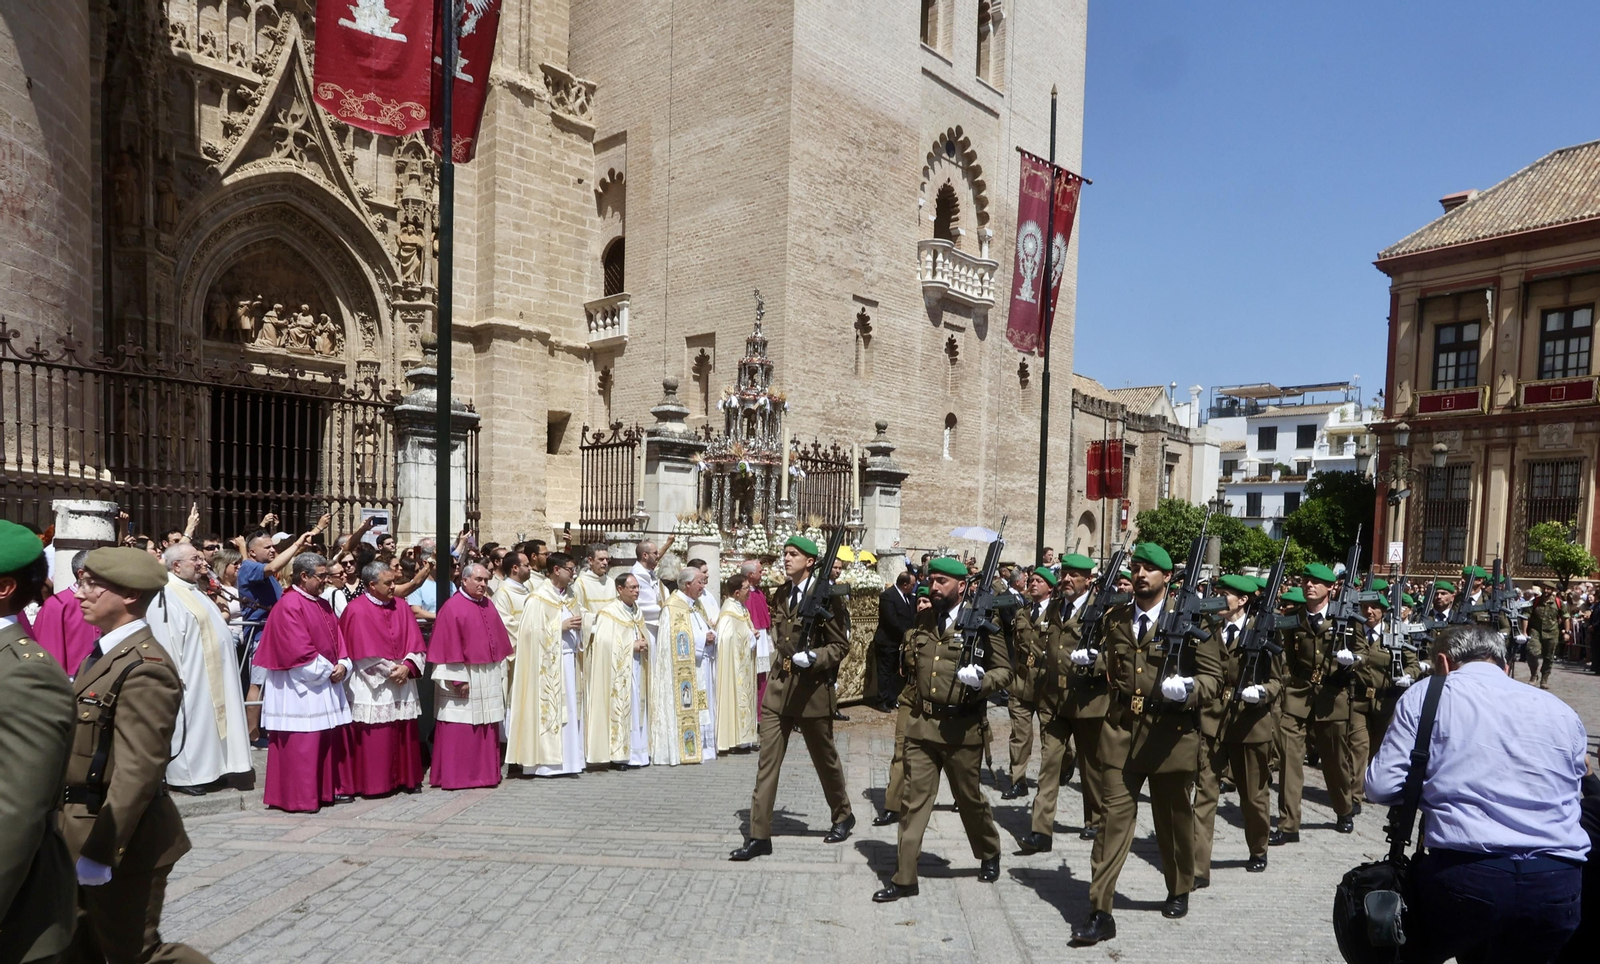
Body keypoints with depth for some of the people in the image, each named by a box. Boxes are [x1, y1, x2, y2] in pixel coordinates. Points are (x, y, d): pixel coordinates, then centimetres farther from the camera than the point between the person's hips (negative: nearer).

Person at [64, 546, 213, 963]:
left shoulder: (144, 668, -22)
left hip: (122, 839, -9)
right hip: (79, 833, 9)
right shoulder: (105, 655, 9)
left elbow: (137, 773, -25)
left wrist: (99, 852, -24)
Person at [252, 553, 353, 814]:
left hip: (327, 685, 9)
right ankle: (300, 798, 4)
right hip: (302, 687, -9)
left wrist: (343, 665, -4)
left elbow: (337, 639, 14)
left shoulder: (323, 605, 13)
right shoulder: (288, 606, -14)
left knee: (332, 739, 13)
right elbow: (299, 651, -19)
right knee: (302, 744, -4)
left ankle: (331, 788, 22)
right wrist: (327, 671, -12)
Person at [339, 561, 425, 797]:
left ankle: (405, 778, 19)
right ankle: (373, 784, 9)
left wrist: (407, 667, -11)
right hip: (373, 687, -5)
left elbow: (415, 644, 5)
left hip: (402, 684, 5)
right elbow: (364, 653, -12)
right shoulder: (356, 610, -9)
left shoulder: (400, 607, 8)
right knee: (374, 739, -1)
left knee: (404, 735, 9)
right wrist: (390, 671, -11)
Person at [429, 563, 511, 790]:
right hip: (464, 677, -7)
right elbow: (448, 647, -13)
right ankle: (455, 776, 7)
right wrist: (457, 679, -17)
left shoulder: (488, 605, 11)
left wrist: (500, 671, 11)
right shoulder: (452, 607, -10)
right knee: (460, 729, -1)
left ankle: (485, 772, 18)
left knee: (486, 728, 10)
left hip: (489, 678, 7)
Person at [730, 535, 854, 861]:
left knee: (825, 758, 13)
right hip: (778, 687, 5)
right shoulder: (779, 595, 9)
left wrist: (813, 658, -23)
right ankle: (759, 836, 5)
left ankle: (842, 816, 36)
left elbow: (840, 646, -8)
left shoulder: (825, 596, -10)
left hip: (811, 688, -5)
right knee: (766, 760, 0)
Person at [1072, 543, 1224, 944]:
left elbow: (1213, 674, -6)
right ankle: (1100, 912, 0)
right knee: (1114, 817, -3)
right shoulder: (1115, 618, 9)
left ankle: (1179, 891, 41)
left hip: (1170, 733, -2)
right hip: (1121, 730, 2)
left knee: (1173, 818, 16)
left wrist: (1188, 690, -23)